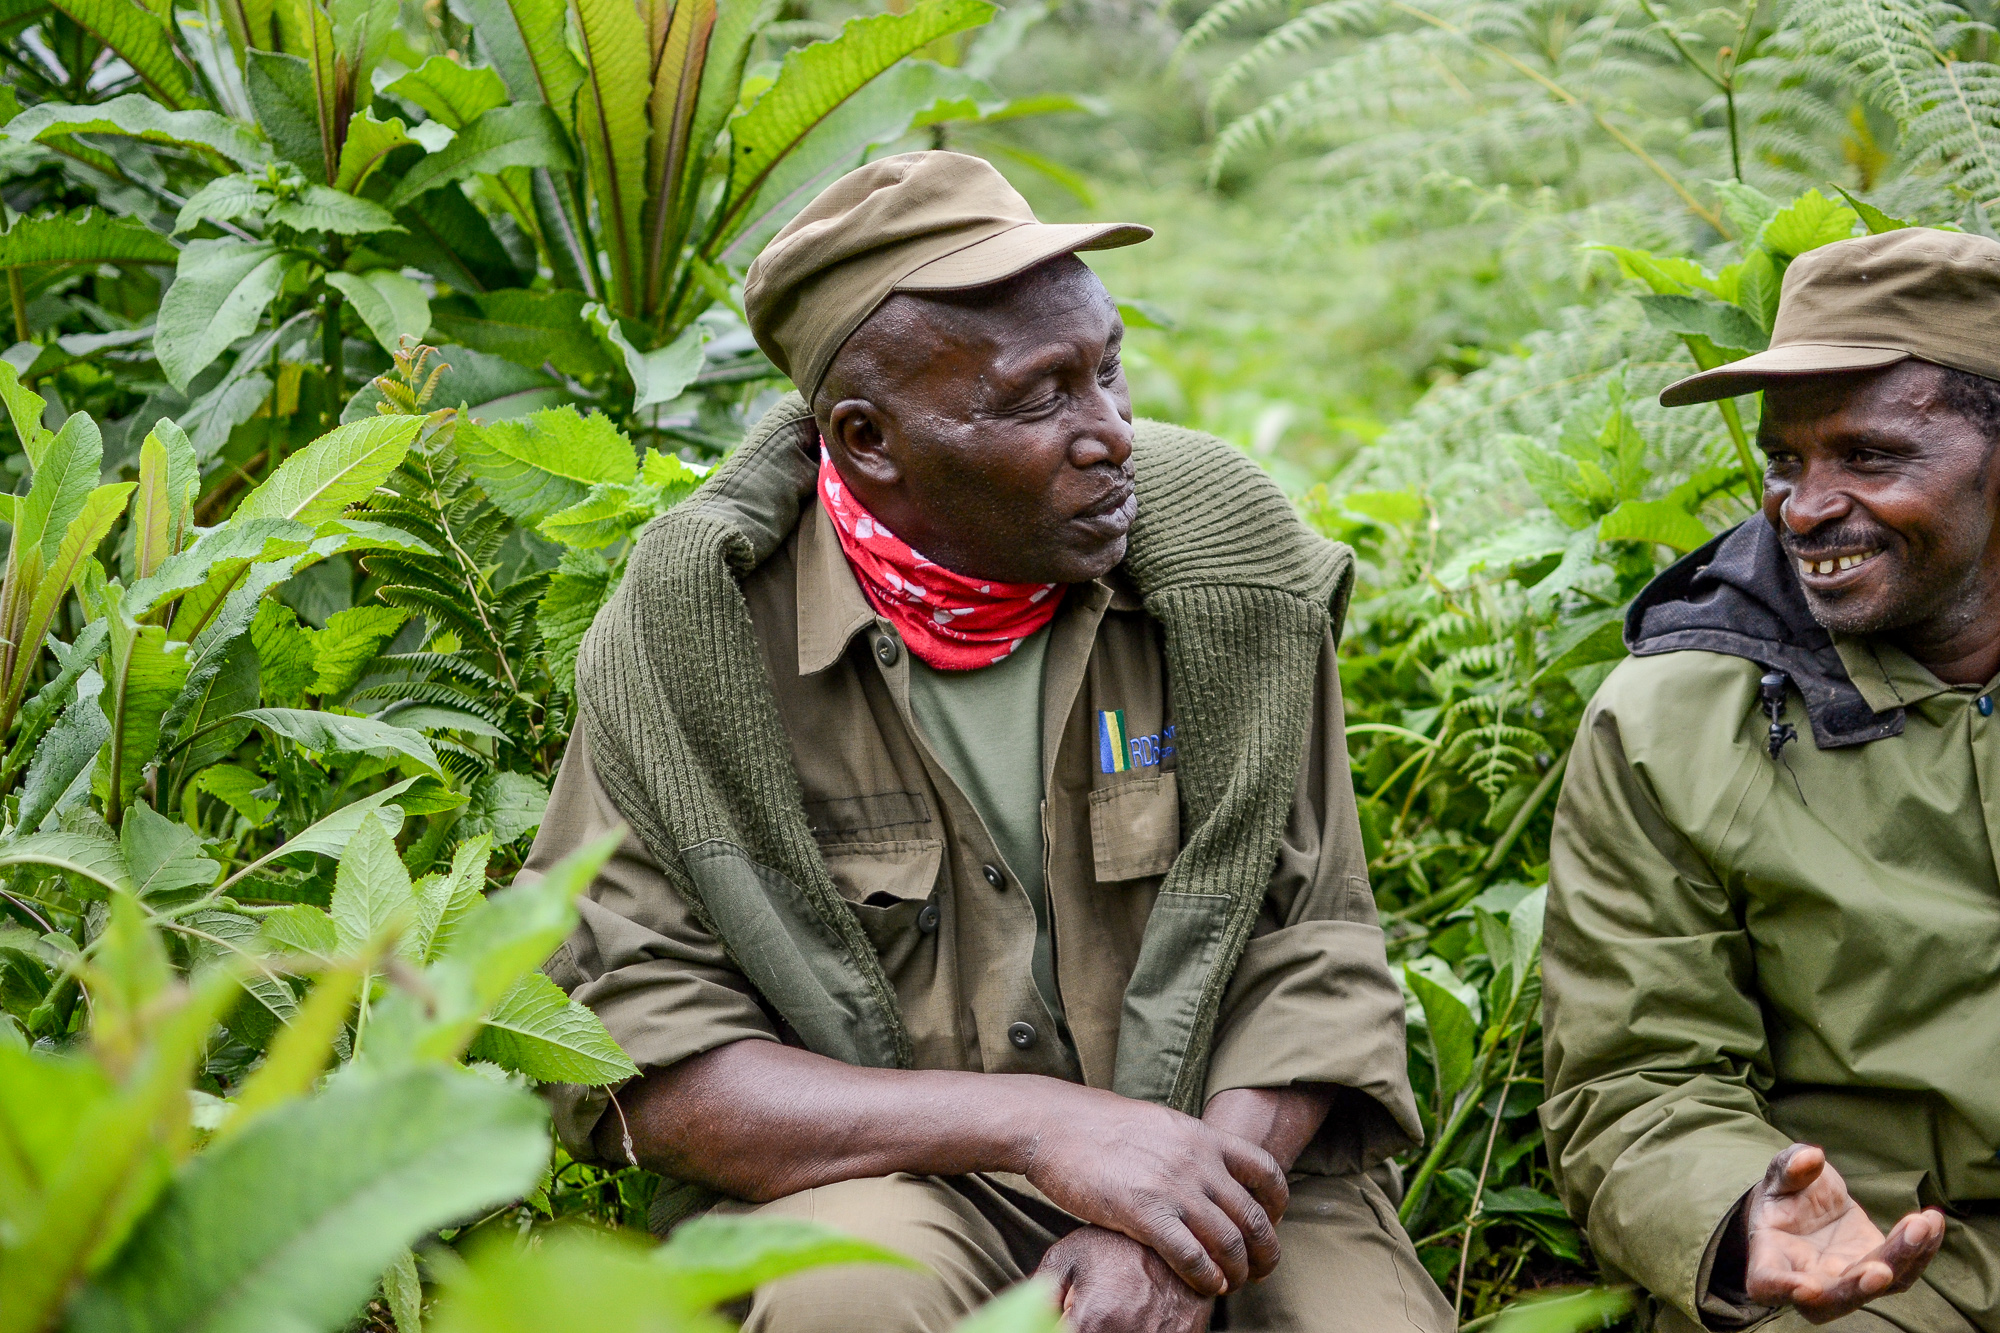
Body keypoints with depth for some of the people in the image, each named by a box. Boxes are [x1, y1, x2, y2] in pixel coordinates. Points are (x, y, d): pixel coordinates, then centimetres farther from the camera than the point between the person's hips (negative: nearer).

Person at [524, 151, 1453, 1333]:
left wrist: (1173, 1230, -17)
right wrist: (1036, 1123, -22)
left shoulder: (1224, 548, -4)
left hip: (1221, 1156, 2)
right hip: (863, 1180, -2)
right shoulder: (693, 630, -11)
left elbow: (1313, 950, 0)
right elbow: (633, 1066, -13)